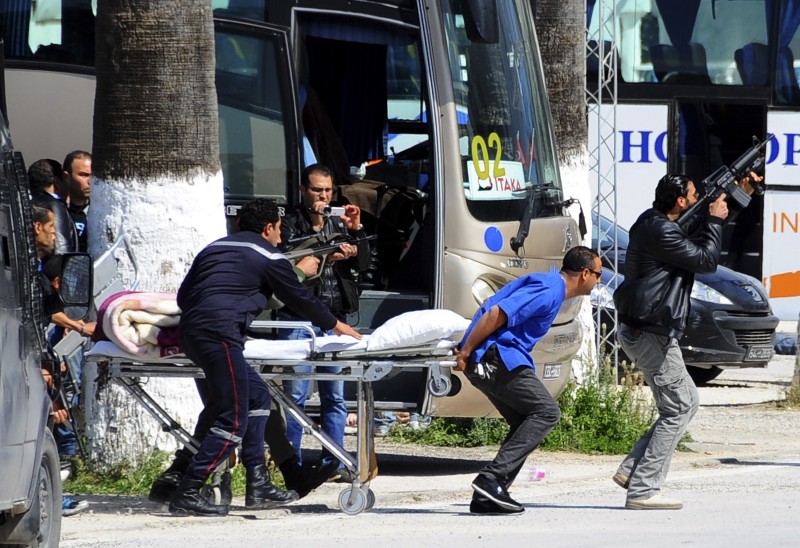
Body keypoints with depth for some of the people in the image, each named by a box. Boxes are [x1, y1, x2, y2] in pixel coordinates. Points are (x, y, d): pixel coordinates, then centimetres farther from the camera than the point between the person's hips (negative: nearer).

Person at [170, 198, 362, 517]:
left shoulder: (214, 249, 25)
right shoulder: (269, 257, 6)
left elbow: (183, 295, 25)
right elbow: (300, 299, 13)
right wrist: (338, 326, 27)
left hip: (190, 333, 8)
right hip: (220, 336, -8)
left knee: (257, 395, 20)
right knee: (233, 421, -7)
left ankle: (258, 486, 16)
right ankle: (186, 495, -13)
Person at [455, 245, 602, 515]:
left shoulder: (548, 284, 21)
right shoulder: (550, 291, -13)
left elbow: (493, 306, 25)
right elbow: (496, 314, -21)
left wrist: (468, 353, 22)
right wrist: (465, 353, -16)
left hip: (487, 361, 10)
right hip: (496, 358, -10)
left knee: (526, 421, 12)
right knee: (546, 412, -9)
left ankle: (486, 497, 5)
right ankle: (492, 478, -17)